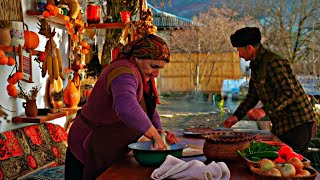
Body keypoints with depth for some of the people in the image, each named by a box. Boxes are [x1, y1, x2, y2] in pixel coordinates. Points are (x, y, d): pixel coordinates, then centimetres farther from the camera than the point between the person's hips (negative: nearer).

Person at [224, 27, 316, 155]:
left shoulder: (273, 62, -20)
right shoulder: (256, 65, 13)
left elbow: (290, 93, -26)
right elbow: (252, 95, 19)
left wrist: (265, 111, -34)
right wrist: (237, 116, 11)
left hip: (297, 122, -10)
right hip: (281, 123, 10)